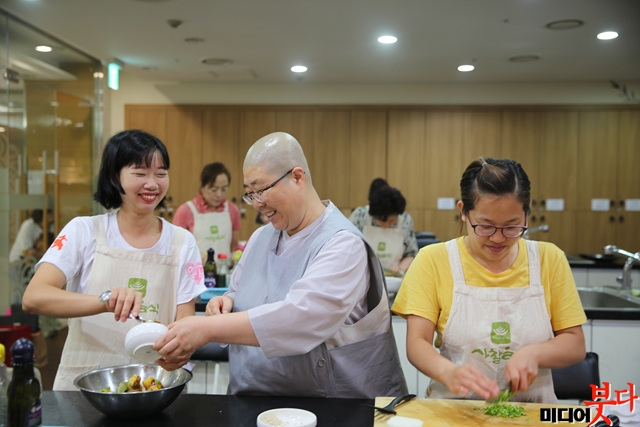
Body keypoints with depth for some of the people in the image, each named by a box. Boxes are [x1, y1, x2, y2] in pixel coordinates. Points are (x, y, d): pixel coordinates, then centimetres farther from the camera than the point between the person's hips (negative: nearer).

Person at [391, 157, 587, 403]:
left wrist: (534, 353, -17)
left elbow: (575, 345, 3)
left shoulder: (549, 260, 1)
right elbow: (416, 343, -9)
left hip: (532, 411, 1)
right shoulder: (433, 260, -3)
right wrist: (449, 372, -29)